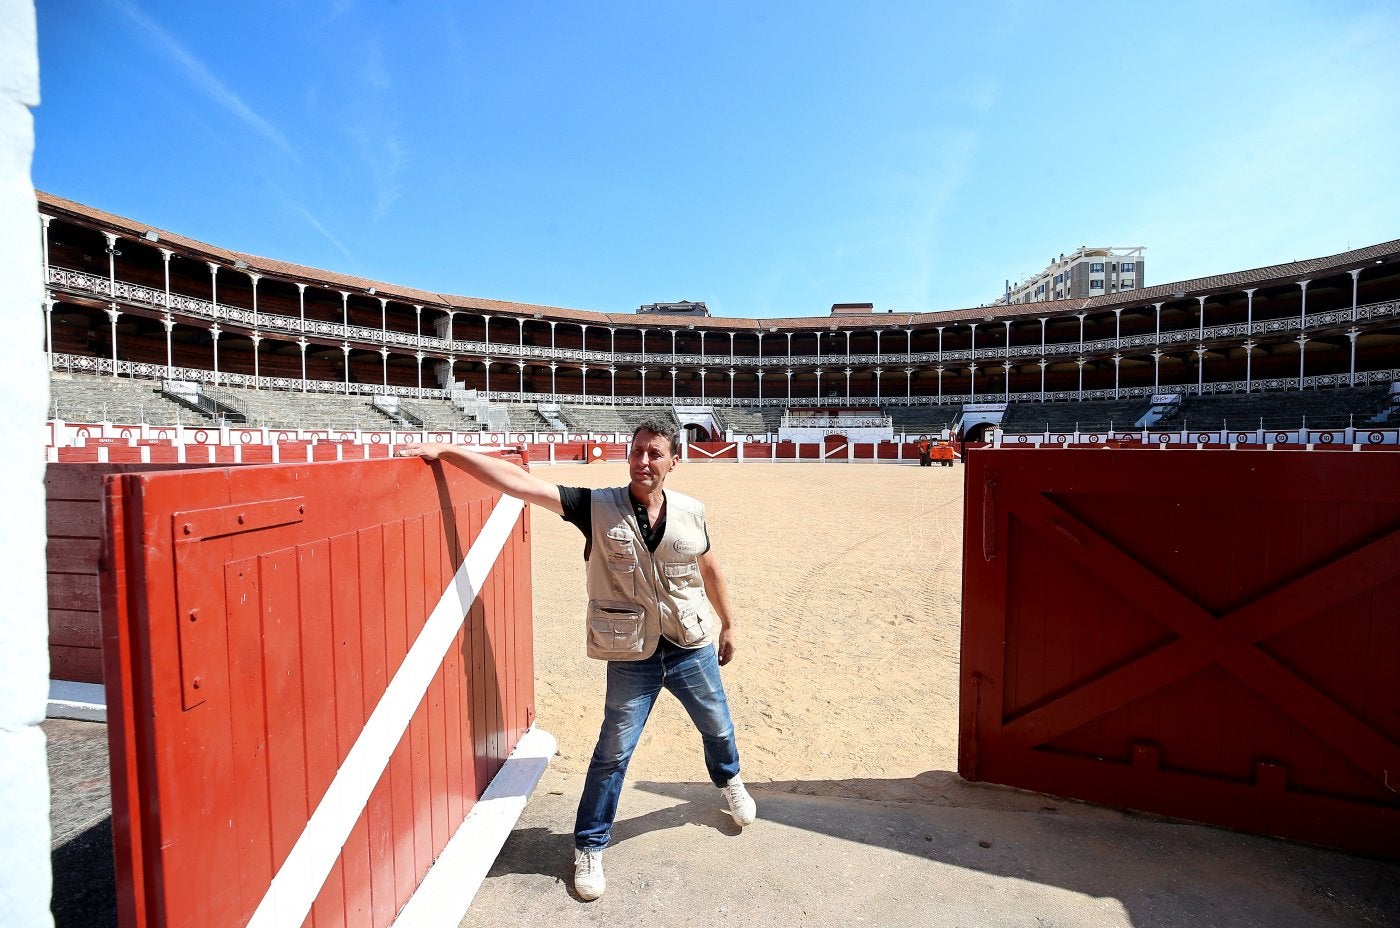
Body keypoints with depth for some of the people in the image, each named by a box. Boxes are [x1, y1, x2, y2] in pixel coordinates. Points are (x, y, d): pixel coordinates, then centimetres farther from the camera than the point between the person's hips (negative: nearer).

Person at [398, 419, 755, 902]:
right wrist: (447, 450, -27)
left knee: (718, 728, 24)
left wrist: (728, 625, 15)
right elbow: (519, 481, -22)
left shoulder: (691, 512, -8)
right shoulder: (598, 507, -15)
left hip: (693, 648, 3)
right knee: (613, 752, 9)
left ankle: (729, 781, 58)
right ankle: (589, 848, 34)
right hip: (632, 656, -3)